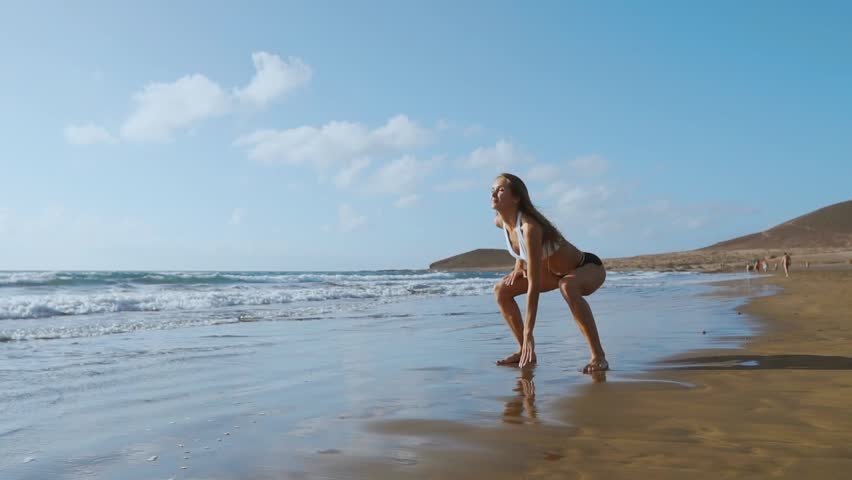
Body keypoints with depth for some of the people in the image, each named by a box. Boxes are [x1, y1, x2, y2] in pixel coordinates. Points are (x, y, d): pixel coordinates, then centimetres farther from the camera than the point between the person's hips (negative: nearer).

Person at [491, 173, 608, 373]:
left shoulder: (529, 227, -36)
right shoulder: (500, 222, -12)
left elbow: (534, 285, -38)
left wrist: (528, 333, -37)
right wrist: (519, 263, 2)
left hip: (589, 267, -8)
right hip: (554, 271, 8)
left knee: (567, 287, -42)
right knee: (501, 290, 1)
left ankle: (599, 356, -30)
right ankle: (524, 351, 10)